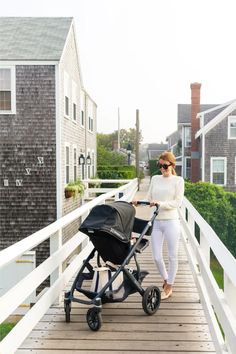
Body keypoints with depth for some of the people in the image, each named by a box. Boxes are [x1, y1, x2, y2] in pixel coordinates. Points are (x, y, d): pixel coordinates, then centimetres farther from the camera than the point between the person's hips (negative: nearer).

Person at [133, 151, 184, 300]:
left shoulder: (178, 180, -1)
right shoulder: (155, 179, 12)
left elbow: (177, 202, -9)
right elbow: (149, 198, 14)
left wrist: (160, 204, -20)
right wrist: (139, 202, -4)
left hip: (171, 221, -4)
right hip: (156, 222, 4)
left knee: (172, 256, 6)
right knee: (157, 257, 5)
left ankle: (169, 287, 22)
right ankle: (166, 280, 31)